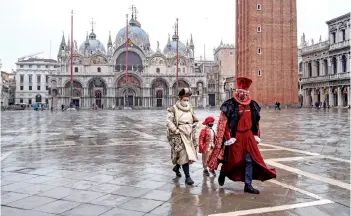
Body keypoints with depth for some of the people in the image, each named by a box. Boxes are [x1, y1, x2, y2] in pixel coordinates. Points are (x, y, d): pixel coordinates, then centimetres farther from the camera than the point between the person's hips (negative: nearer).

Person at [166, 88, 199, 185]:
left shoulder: (190, 108, 10)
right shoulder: (174, 109, -7)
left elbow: (195, 120, 22)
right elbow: (169, 122, -14)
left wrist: (192, 128, 10)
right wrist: (176, 130, -16)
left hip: (189, 134, 6)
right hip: (179, 135, -6)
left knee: (189, 153, 13)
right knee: (184, 154, -10)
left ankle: (176, 167, 40)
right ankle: (187, 177, -5)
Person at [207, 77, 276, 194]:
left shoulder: (252, 105, 5)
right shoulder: (230, 105, -12)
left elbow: (255, 122, 16)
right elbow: (223, 122, -13)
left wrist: (256, 135, 13)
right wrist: (228, 137, -16)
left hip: (248, 137, 5)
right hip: (235, 137, -5)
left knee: (250, 160, 2)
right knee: (233, 160, 7)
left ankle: (248, 185, 12)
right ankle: (223, 173, 38)